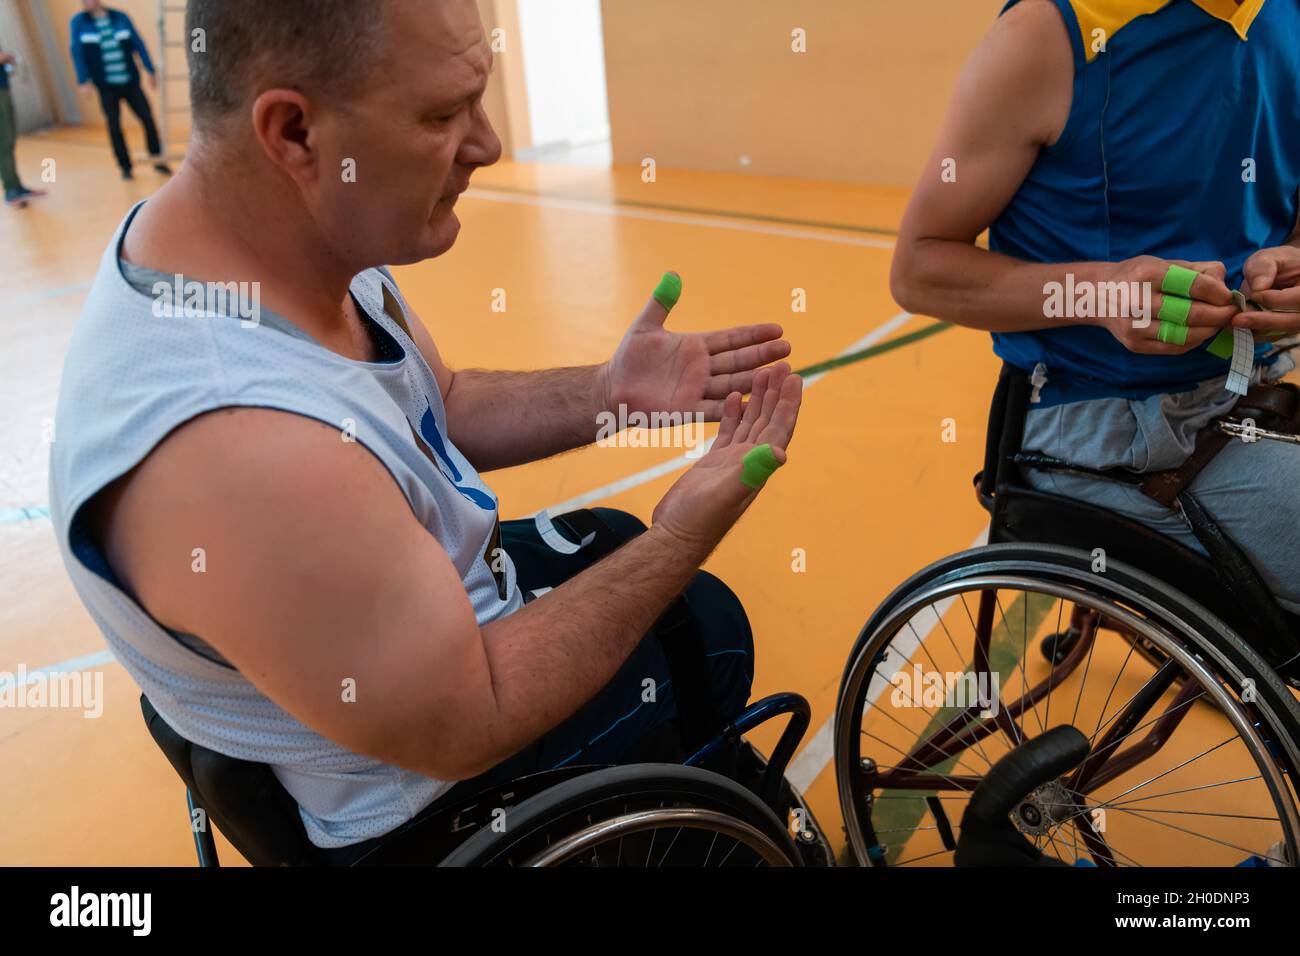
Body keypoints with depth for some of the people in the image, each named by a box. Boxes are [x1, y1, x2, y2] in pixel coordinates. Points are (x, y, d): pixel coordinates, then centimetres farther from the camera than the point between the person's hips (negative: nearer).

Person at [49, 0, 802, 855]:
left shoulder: (314, 232, -13)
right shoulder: (248, 455, -42)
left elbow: (442, 409, 4)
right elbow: (467, 727, -29)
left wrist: (605, 393, -12)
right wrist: (681, 539, -26)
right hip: (418, 774, -7)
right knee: (711, 631, 11)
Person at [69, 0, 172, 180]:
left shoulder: (120, 17, 2)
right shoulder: (79, 22, 1)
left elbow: (138, 44, 4)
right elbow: (77, 53, -3)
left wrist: (150, 71, 1)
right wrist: (84, 81, -10)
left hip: (130, 81, 1)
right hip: (106, 86, 0)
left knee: (147, 118, -3)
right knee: (114, 126, 3)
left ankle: (158, 160, 12)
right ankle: (126, 167, 12)